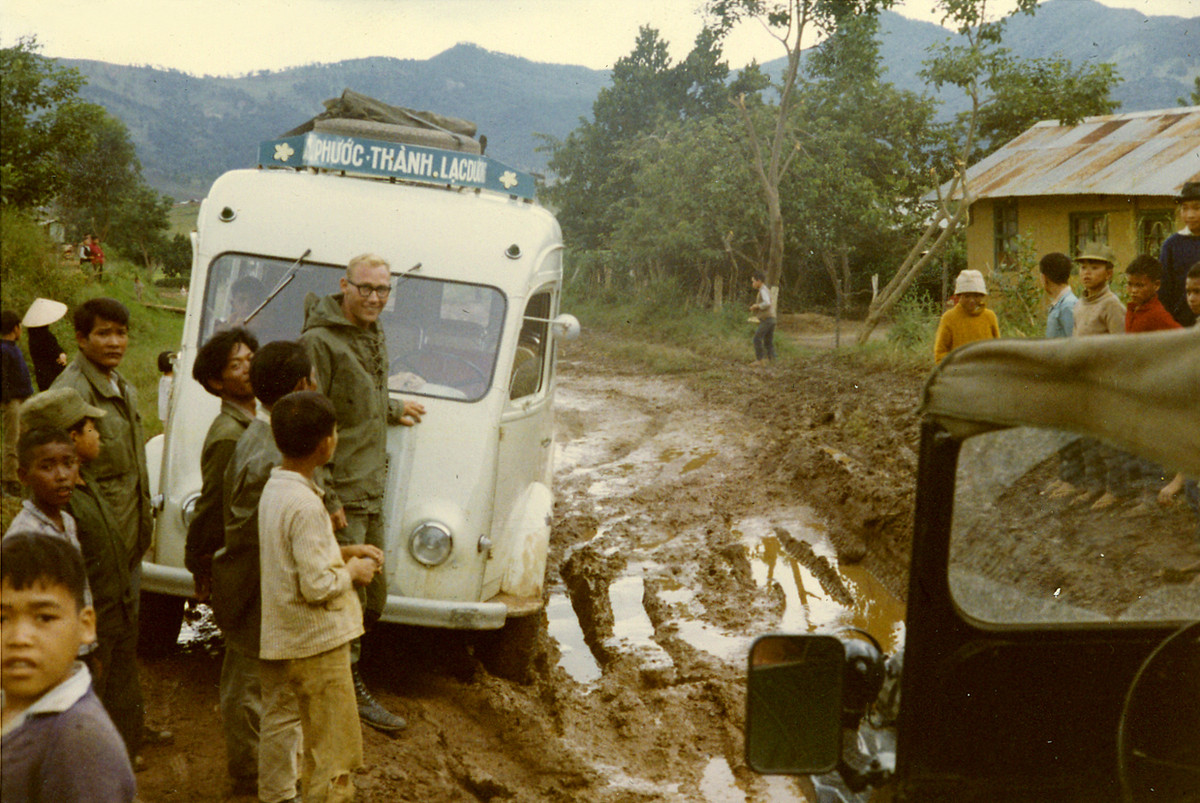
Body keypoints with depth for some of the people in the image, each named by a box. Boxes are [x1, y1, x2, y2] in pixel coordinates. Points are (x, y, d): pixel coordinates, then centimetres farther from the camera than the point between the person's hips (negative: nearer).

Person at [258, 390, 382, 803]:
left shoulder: (276, 488, 5)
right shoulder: (304, 505, -24)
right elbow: (317, 586, -24)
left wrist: (344, 552, 10)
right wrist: (353, 572, -7)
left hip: (295, 643, 10)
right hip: (318, 644, -10)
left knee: (320, 749, 21)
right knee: (336, 756, 0)